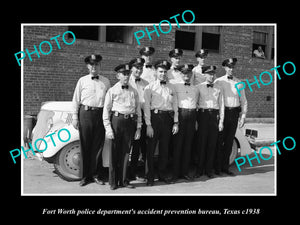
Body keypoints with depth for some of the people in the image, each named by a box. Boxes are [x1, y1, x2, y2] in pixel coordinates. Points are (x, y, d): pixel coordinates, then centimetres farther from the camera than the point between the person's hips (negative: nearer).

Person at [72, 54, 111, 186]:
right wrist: (75, 117, 3)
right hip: (85, 113, -1)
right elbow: (76, 100, 7)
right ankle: (85, 176, 15)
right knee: (85, 146, 3)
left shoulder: (106, 81, 9)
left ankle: (96, 175, 19)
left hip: (100, 114, 1)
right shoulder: (82, 81, 7)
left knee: (98, 146, 5)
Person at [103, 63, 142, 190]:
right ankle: (113, 181, 14)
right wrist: (108, 128, -8)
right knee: (114, 152, 2)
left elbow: (138, 110, 13)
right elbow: (106, 110, -1)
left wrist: (138, 128, 9)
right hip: (116, 120, -3)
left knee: (126, 151, 9)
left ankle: (123, 180, 20)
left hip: (130, 122, 3)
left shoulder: (133, 92, 12)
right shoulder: (112, 91, 2)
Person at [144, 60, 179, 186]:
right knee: (151, 148, 2)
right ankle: (150, 176, 14)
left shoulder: (171, 87, 10)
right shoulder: (150, 87, -1)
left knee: (164, 147, 12)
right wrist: (148, 125, -11)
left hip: (167, 118, 3)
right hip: (155, 117, -3)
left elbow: (175, 105, 11)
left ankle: (162, 174, 26)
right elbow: (147, 107, -5)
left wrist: (176, 122, 6)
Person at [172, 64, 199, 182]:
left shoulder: (196, 89, 15)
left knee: (188, 145, 7)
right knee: (178, 144, -2)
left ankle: (185, 172, 16)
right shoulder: (175, 86, 2)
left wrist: (195, 119, 15)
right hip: (180, 114, -4)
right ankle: (176, 173, 6)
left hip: (192, 116, 4)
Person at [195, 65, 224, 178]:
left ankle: (209, 169, 16)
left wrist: (221, 121, 5)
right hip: (203, 115, -2)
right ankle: (200, 169, 11)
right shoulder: (199, 87, 5)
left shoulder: (218, 89, 12)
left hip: (215, 115, 2)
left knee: (212, 143, 4)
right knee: (201, 142, 0)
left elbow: (221, 105, 11)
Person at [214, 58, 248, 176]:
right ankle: (217, 167, 10)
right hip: (222, 112, -3)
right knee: (220, 140, 0)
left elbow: (243, 101, 11)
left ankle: (225, 167, 18)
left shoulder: (239, 83, 10)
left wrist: (243, 116, 4)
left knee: (229, 141, 8)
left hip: (234, 113, 3)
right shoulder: (218, 81, 1)